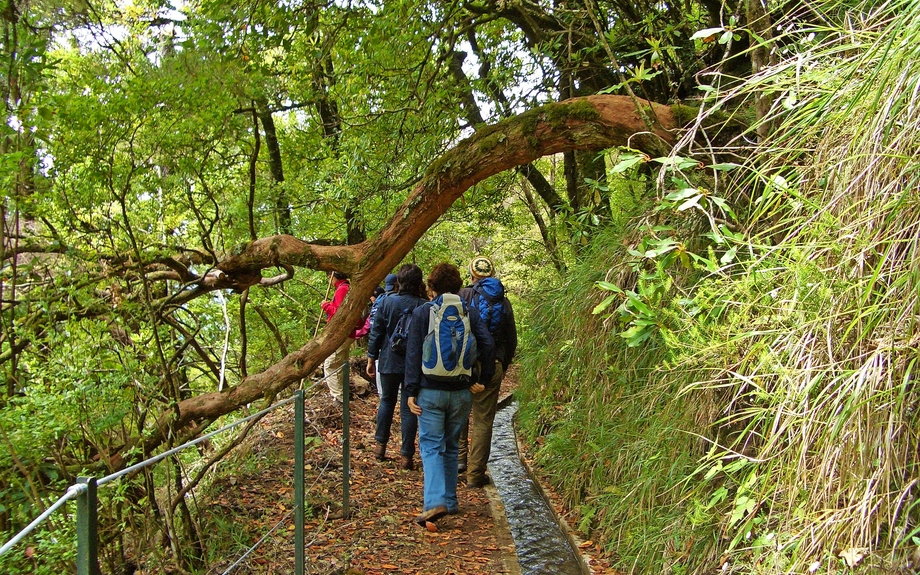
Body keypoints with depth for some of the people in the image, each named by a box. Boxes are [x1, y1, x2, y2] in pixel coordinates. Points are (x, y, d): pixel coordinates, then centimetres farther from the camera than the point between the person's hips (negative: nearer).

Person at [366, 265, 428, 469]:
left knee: (387, 401, 21)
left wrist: (372, 357, 8)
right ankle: (406, 456, 5)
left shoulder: (387, 302, -6)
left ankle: (380, 444, 23)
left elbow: (376, 332, -2)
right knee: (409, 409, 4)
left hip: (389, 362, 1)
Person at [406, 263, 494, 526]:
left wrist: (411, 391, -3)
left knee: (431, 446, -2)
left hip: (431, 391, -3)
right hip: (462, 392, 3)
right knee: (451, 446, 17)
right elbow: (486, 345, -5)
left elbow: (413, 354, -5)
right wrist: (482, 379, 3)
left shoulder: (421, 313, -1)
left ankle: (435, 501, -20)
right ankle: (450, 500, 20)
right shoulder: (471, 312, 4)